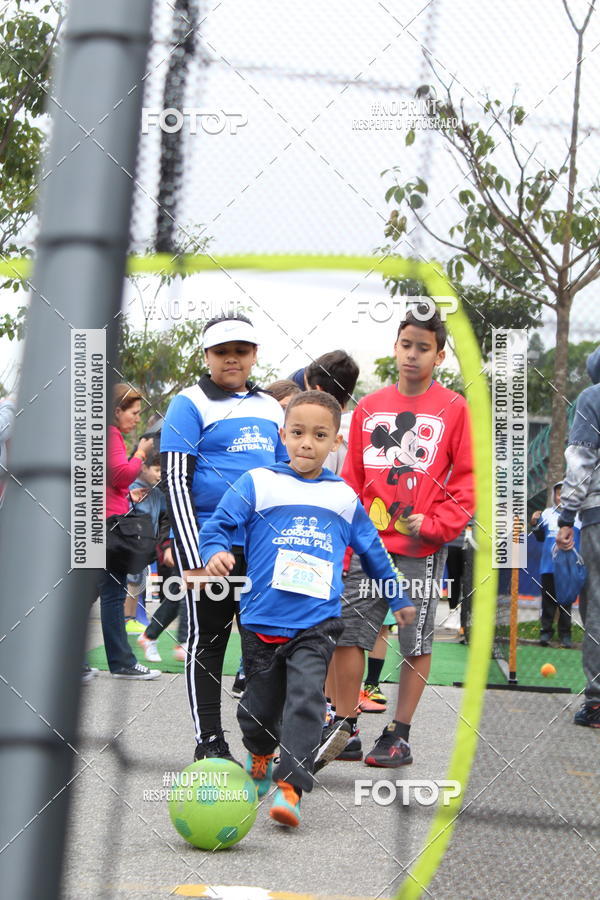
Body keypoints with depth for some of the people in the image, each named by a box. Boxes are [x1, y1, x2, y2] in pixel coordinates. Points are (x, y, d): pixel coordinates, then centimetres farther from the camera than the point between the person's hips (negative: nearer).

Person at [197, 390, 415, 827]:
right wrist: (216, 552, -23)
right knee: (261, 705, 10)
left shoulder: (344, 497, 13)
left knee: (305, 698, -18)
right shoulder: (258, 483, 3)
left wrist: (399, 598, 34)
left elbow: (372, 550, 26)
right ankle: (260, 756, 42)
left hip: (317, 623, 0)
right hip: (262, 621, 0)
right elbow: (219, 524, 0)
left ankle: (291, 787, -22)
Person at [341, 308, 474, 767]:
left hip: (422, 548, -3)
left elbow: (465, 480, -1)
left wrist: (434, 525, -12)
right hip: (369, 543, 3)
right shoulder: (369, 407, 8)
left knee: (417, 643, 3)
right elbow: (352, 479, 11)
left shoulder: (453, 408, -1)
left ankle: (399, 735, 11)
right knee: (350, 634, 3)